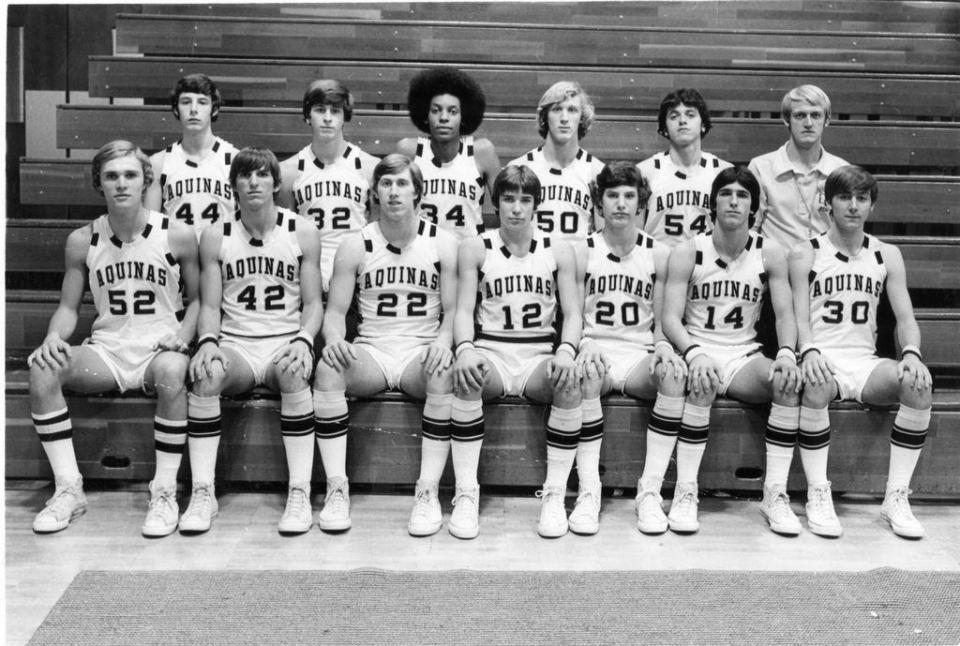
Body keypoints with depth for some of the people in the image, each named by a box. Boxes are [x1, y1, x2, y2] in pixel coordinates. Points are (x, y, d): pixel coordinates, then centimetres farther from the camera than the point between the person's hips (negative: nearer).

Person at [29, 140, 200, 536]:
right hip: (106, 352, 3)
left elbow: (197, 298, 7)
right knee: (42, 369, -25)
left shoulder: (177, 236, -2)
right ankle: (69, 489, -14)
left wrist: (182, 337, -12)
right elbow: (68, 306, 9)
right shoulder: (82, 241, 4)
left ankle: (165, 492, -23)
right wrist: (54, 336, -12)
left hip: (160, 350, -2)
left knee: (172, 371, -38)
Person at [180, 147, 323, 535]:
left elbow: (313, 303, 4)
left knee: (294, 371, -36)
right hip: (234, 344, 1)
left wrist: (304, 340, -15)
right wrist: (208, 341, -15)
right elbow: (209, 305, 6)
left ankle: (300, 493, -30)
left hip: (285, 343, -1)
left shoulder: (303, 232, 5)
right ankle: (203, 493, -25)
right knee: (205, 371, -32)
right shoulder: (216, 237, 8)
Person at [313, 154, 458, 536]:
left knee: (445, 371, -35)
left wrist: (444, 340, -18)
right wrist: (334, 339, -18)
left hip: (421, 353, -1)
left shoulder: (444, 244, 5)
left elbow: (453, 310, 3)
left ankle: (428, 491, -28)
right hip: (370, 352, 1)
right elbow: (335, 310, 5)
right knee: (328, 367, -30)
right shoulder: (355, 246, 6)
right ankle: (337, 488, -24)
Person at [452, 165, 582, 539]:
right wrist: (465, 349, -21)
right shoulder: (475, 248, 8)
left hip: (539, 357, 1)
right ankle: (466, 494, -27)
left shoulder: (558, 251, 10)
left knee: (569, 381, -33)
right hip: (490, 354, 0)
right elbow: (463, 310, 1)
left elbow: (573, 314, 5)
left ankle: (555, 495, -21)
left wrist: (566, 351, -17)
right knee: (465, 375, -35)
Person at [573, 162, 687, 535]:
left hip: (641, 356, 1)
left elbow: (662, 323, 9)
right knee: (585, 371, -37)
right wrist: (585, 345, -18)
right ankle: (588, 492, -30)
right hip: (596, 351, -1)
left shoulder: (659, 254, 9)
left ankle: (650, 491, -26)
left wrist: (663, 346, -13)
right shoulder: (581, 252, 7)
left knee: (675, 372, -32)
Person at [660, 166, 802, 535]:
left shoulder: (770, 253, 3)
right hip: (698, 352, -2)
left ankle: (775, 494, -19)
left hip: (744, 357, 3)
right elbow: (670, 317, -10)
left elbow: (785, 313, 0)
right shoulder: (687, 252, -3)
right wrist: (695, 354, -29)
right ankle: (685, 492, -25)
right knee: (703, 384, -37)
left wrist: (787, 353, -22)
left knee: (789, 383, -28)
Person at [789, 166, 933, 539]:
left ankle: (896, 498, -20)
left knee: (919, 383, -28)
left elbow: (905, 317, 7)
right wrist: (810, 351, -26)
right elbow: (800, 318, -3)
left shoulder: (887, 256, 14)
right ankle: (817, 495, -26)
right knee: (816, 383, -39)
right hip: (823, 361, -3)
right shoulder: (806, 255, 6)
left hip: (866, 363, 3)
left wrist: (911, 352, -16)